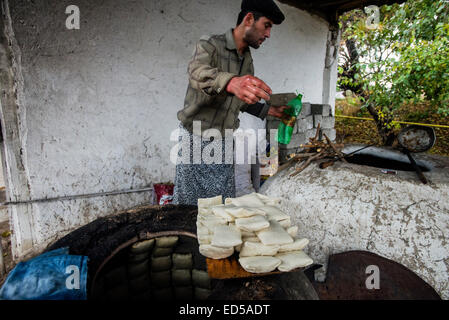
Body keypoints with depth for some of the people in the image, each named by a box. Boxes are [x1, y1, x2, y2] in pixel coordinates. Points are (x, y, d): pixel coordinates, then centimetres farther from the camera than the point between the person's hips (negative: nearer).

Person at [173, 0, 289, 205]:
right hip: (195, 140, -5)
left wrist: (268, 110, 10)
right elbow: (198, 73, -34)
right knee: (187, 206, 3)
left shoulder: (248, 61, 11)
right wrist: (230, 82, -54)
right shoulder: (210, 45, -10)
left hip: (223, 145, 5)